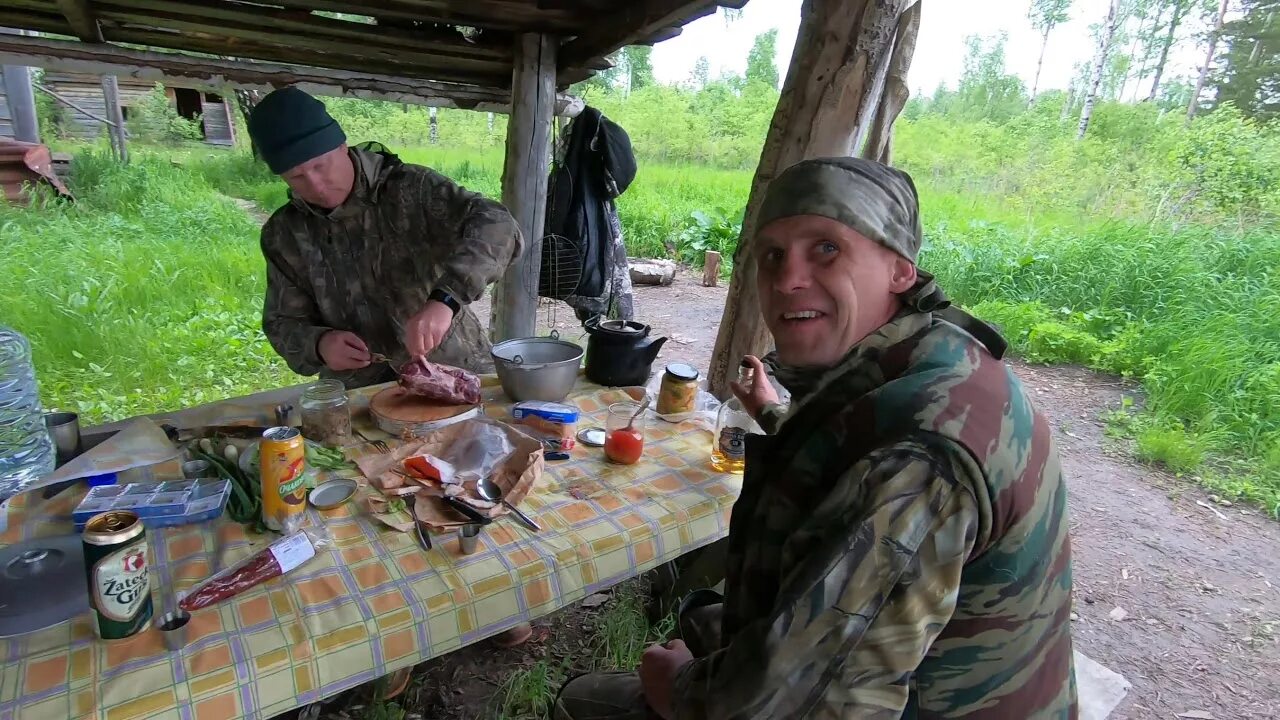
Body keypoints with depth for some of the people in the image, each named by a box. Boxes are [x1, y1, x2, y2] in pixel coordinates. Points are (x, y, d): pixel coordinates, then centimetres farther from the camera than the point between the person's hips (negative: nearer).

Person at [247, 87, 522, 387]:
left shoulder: (411, 189, -9)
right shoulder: (283, 235, 4)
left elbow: (497, 226, -22)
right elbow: (283, 323, 10)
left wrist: (444, 299, -38)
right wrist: (319, 344, -14)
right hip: (359, 397, 4)